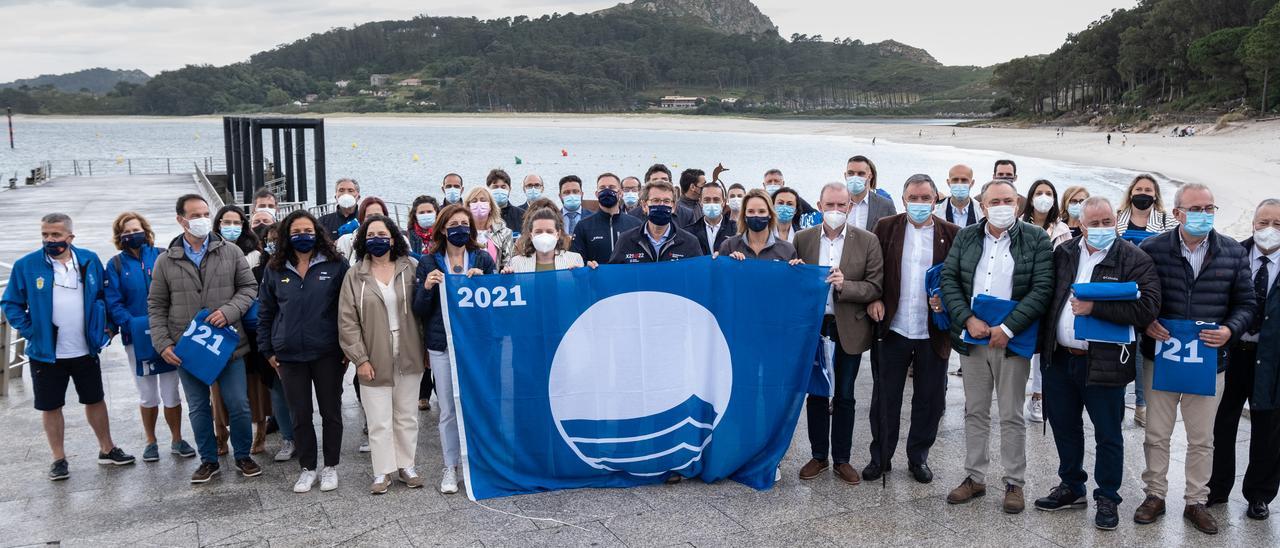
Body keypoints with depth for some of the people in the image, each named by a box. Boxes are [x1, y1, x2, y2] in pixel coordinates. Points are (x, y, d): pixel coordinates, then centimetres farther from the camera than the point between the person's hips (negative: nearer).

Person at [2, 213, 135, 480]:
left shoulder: (89, 260, -3)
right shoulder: (26, 265, -9)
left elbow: (102, 296, 10)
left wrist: (104, 326, 1)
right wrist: (29, 331, -10)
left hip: (86, 350, 2)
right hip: (46, 353, -1)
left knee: (95, 400, 13)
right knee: (51, 407, 8)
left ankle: (107, 449, 27)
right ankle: (59, 459, 22)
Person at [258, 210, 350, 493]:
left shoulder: (336, 265, -3)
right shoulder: (275, 270, 5)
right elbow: (265, 311, 12)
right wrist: (267, 350, 8)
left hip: (327, 353, -2)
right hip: (289, 355, 2)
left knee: (331, 412, 8)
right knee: (300, 415, 10)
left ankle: (330, 467, 23)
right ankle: (307, 468, 23)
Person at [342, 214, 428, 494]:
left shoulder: (411, 268, 0)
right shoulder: (354, 275, -1)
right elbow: (347, 321, -2)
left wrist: (426, 349, 0)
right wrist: (360, 358, -8)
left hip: (408, 357, 1)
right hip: (374, 360, -1)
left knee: (407, 416, 12)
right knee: (379, 420, 4)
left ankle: (407, 465, 24)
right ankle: (383, 471, 15)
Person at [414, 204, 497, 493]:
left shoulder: (483, 259, 5)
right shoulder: (428, 263, 5)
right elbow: (419, 310, 5)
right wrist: (426, 288, -15)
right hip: (442, 344, 0)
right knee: (448, 409, 4)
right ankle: (450, 467, 18)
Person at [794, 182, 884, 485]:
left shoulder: (867, 241, -4)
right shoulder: (803, 239, 1)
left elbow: (876, 287, -7)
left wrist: (845, 285, -22)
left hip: (849, 328, -1)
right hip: (813, 325, 1)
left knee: (844, 397, 9)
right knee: (816, 394, 11)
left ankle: (841, 459, 22)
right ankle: (819, 455, 25)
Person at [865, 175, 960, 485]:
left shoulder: (952, 234, 2)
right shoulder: (886, 228, 3)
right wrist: (873, 300, -9)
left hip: (933, 331, 0)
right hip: (892, 328, 0)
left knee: (929, 399, 10)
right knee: (885, 397, 8)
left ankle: (918, 457, 27)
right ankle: (880, 458, 22)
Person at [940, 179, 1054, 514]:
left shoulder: (1036, 240, -2)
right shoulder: (965, 237, 7)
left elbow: (1042, 289, -9)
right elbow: (948, 279, 2)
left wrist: (1008, 329, -16)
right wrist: (968, 319, -12)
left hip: (1012, 339, -3)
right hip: (972, 337, 3)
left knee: (1012, 416, 4)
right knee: (975, 412, 12)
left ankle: (1014, 483, 15)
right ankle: (974, 477, 22)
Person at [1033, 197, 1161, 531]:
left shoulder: (1134, 260, -8)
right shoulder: (1063, 254, 7)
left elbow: (1147, 308, -19)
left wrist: (1094, 307, -22)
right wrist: (1044, 345, 4)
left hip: (1104, 363, -5)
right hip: (1059, 359, 5)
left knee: (1107, 435, 7)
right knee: (1064, 427, 16)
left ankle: (1107, 499, 22)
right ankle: (1071, 488, 33)